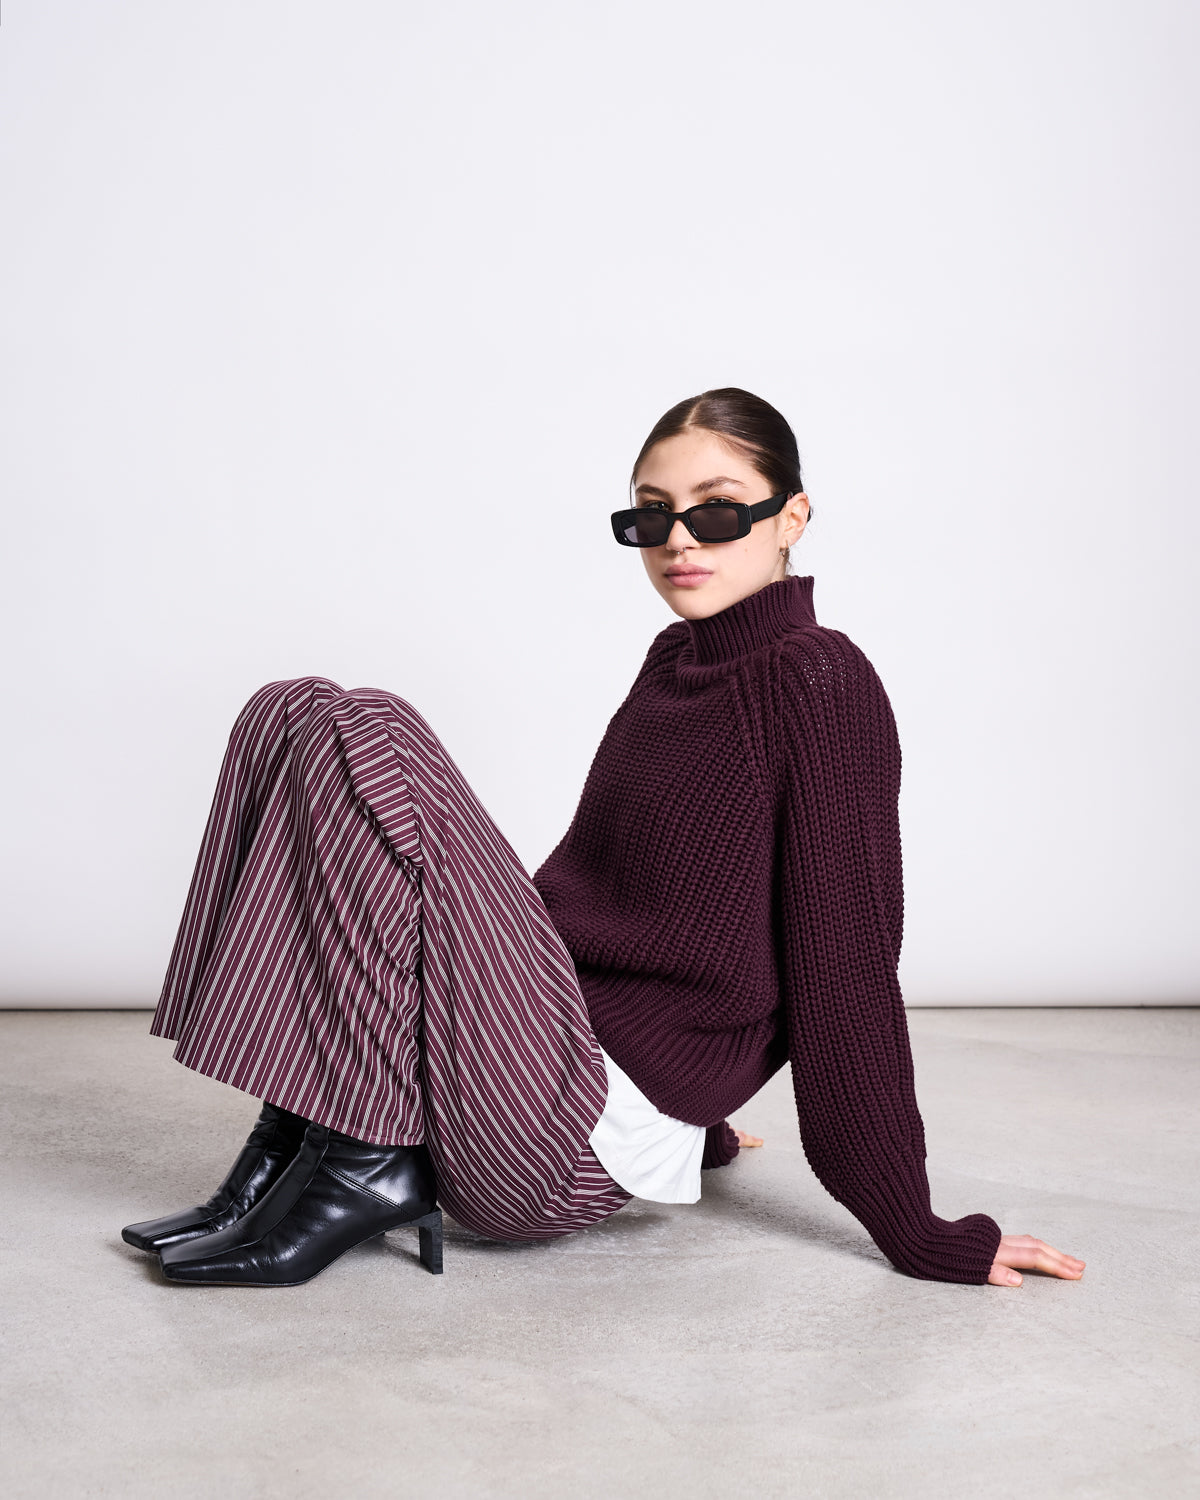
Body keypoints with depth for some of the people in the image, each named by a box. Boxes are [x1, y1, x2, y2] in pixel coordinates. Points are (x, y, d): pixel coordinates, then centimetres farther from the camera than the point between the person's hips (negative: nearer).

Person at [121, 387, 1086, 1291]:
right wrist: (693, 1120, 28)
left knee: (363, 739, -18)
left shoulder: (821, 684, -10)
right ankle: (291, 1147, -6)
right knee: (294, 717, 2)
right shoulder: (676, 661, 17)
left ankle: (367, 1165, -12)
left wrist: (921, 1238, -8)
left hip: (585, 1149, -9)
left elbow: (847, 963, -12)